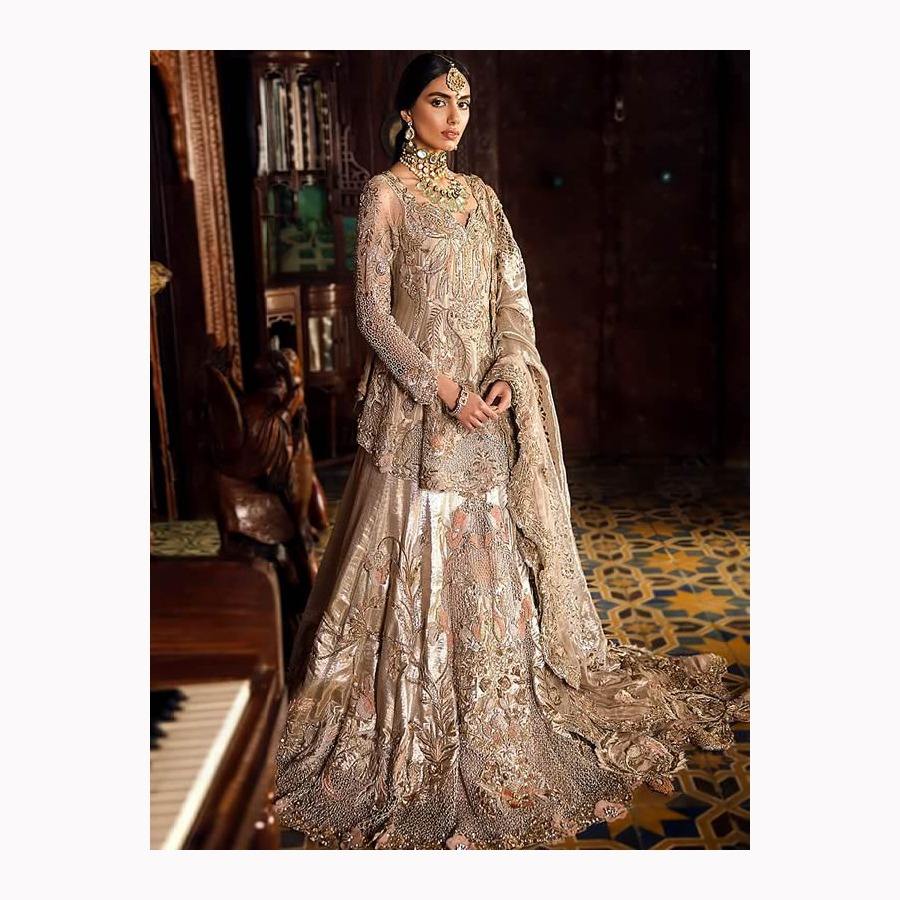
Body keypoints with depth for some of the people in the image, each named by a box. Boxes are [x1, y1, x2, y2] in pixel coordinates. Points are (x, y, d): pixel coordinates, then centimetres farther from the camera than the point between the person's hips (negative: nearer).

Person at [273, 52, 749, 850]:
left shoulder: (482, 196, 14)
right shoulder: (386, 194, -3)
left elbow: (514, 297, 9)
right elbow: (372, 312, -9)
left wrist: (509, 375, -9)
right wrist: (444, 389, -16)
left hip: (488, 402, 6)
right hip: (415, 403, -5)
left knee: (492, 555, 10)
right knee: (420, 552, -2)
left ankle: (495, 722, 27)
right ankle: (416, 736, 14)